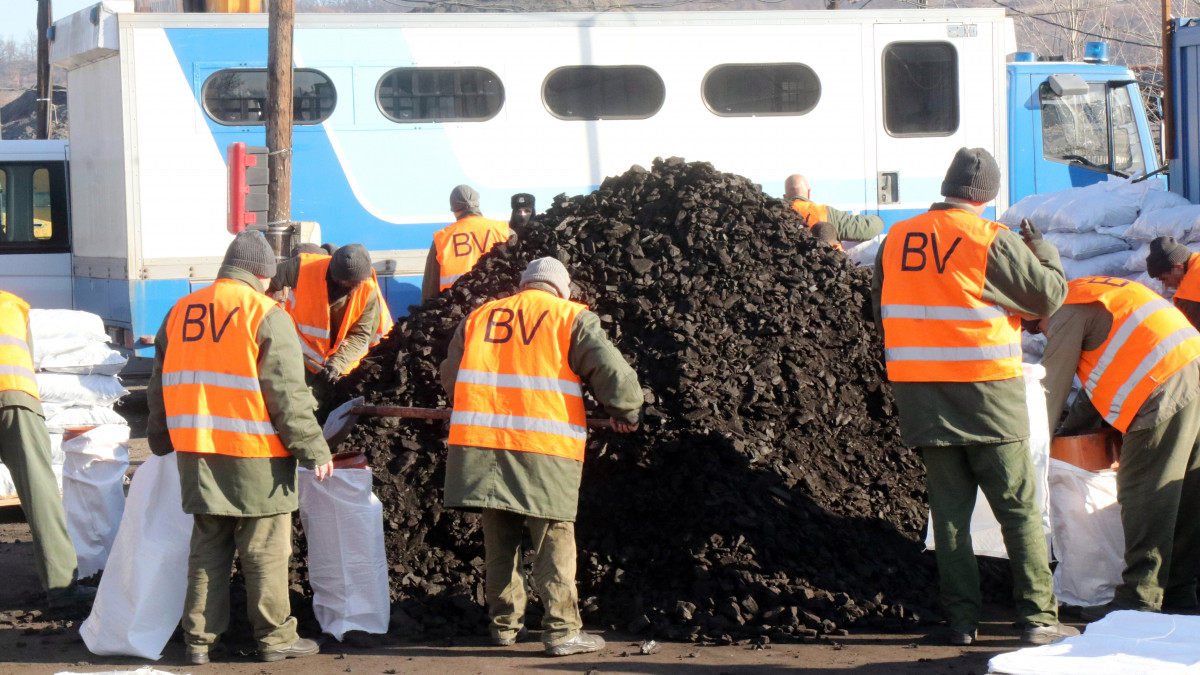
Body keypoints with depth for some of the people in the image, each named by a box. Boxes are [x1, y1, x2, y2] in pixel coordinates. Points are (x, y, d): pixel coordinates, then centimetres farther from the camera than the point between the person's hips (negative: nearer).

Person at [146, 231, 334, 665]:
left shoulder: (179, 313, 11)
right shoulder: (266, 315, -9)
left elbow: (160, 388, 19)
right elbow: (288, 396, -12)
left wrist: (161, 441, 30)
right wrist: (314, 450, -7)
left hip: (197, 456, 6)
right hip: (255, 456, -5)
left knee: (207, 547, 12)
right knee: (266, 549, 3)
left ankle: (199, 637, 12)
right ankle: (274, 637, 8)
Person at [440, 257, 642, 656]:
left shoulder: (477, 319, 16)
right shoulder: (572, 319, 3)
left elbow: (450, 376, 23)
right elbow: (614, 374, -3)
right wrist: (625, 414, 15)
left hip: (480, 444, 4)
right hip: (546, 447, -4)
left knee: (499, 538, 14)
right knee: (554, 539, 0)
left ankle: (505, 624, 19)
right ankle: (561, 631, -4)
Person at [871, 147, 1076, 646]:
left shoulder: (895, 240, 7)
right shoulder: (992, 240, -10)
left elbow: (881, 313, 16)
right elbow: (1050, 295, -3)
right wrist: (1044, 251, 16)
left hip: (919, 395, 4)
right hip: (986, 396, -4)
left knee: (949, 508, 10)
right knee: (1018, 509, 3)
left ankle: (961, 618, 7)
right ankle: (1037, 616, 1)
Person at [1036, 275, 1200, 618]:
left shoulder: (1068, 313, 1)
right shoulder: (1092, 296, 29)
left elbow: (1052, 389, 2)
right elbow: (1103, 376, 35)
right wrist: (1069, 430, 39)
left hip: (1165, 393, -9)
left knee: (1141, 497, -8)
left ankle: (1139, 599, -9)